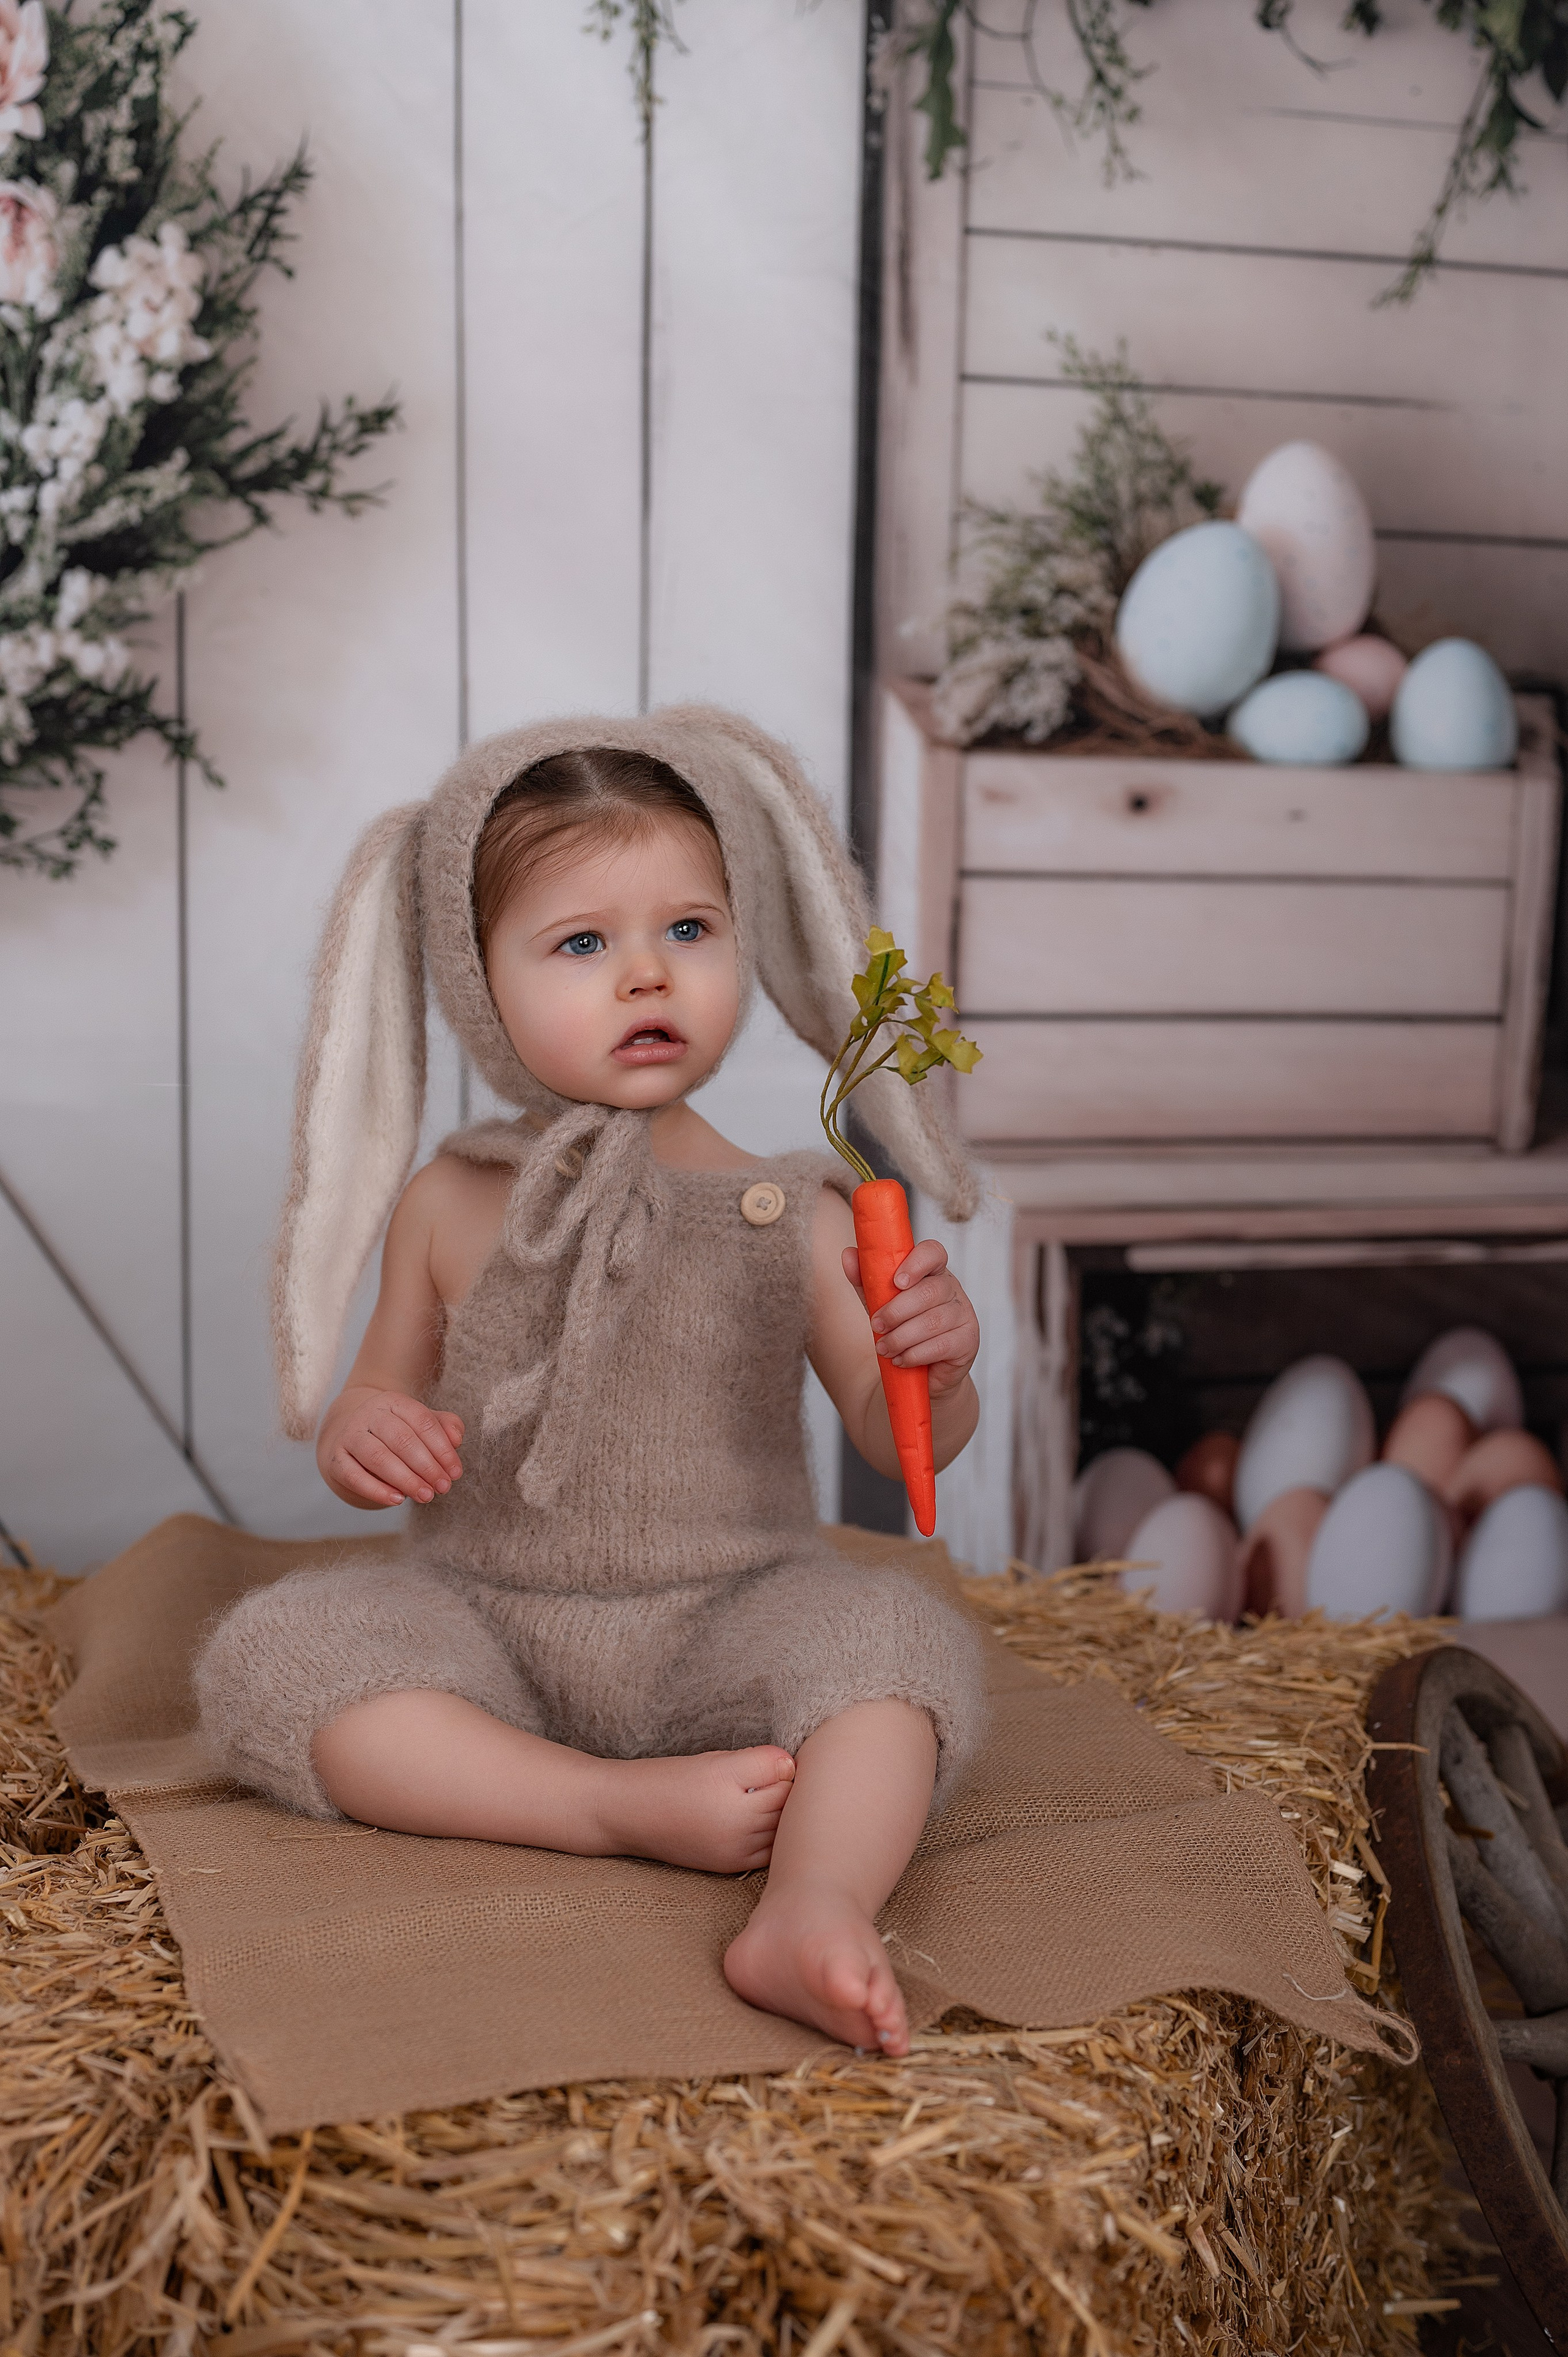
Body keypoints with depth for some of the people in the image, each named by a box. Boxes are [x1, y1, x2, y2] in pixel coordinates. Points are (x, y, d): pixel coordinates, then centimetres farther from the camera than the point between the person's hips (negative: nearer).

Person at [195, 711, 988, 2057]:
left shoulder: (787, 1214, -2)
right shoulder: (451, 1208, 3)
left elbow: (903, 1444, 0)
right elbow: (386, 1400, 14)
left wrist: (935, 1367, -23)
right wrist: (359, 1439, -10)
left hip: (725, 1630, -2)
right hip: (484, 1629, 2)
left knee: (899, 1638, -29)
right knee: (270, 1654, -22)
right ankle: (631, 1810, -26)